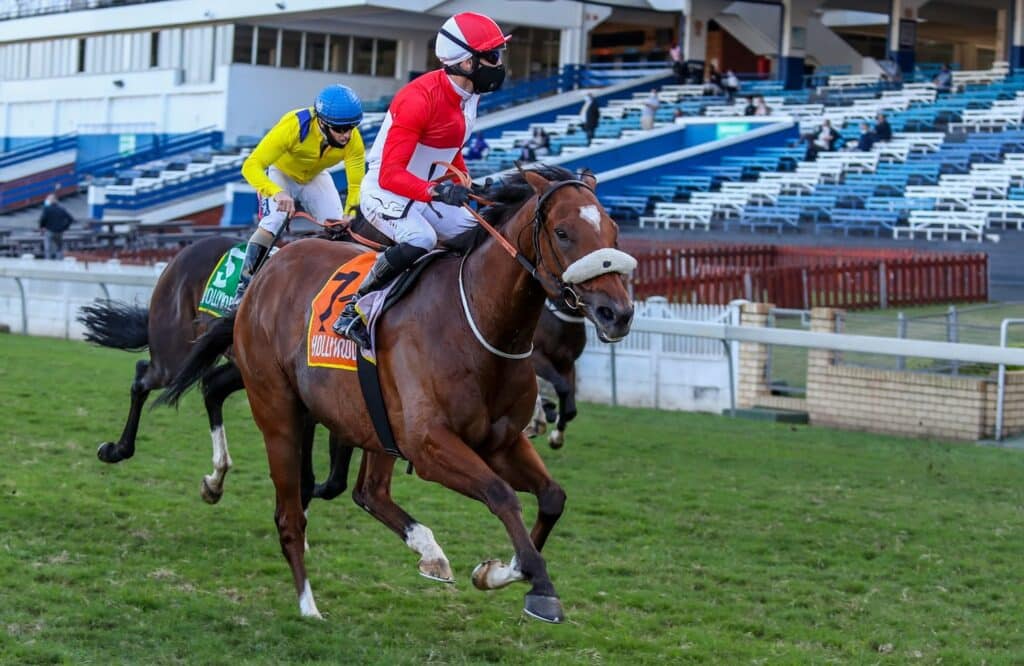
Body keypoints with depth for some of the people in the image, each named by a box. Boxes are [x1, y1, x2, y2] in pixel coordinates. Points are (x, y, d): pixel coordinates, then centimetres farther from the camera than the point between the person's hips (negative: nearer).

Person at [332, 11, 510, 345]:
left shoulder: (469, 95, 0)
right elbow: (390, 174, -32)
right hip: (385, 192, -9)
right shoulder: (421, 98, -27)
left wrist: (473, 189, 8)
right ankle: (354, 310, -20)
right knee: (420, 240, -34)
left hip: (427, 195, 9)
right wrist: (435, 191, -45)